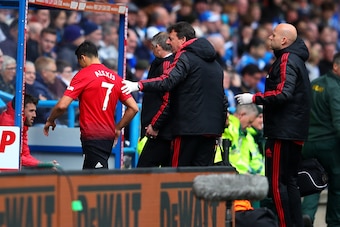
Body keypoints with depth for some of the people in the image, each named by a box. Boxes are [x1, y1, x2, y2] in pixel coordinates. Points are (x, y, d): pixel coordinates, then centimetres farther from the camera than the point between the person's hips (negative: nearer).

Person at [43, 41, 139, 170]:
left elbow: (62, 105, -13)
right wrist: (118, 128, 17)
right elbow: (134, 108, 8)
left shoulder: (83, 75, -7)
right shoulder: (115, 77, 11)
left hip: (92, 135, -7)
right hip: (109, 136, 7)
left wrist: (50, 121, 5)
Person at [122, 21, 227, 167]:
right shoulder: (214, 63, 20)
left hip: (189, 126, -7)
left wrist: (139, 85, -27)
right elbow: (222, 96, 23)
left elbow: (168, 81, -24)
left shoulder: (185, 58, -7)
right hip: (212, 128, 7)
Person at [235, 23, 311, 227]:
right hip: (295, 132, 11)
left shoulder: (287, 60, -13)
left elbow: (283, 93, -24)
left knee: (276, 181, -8)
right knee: (289, 181, 14)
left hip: (283, 132, -11)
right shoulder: (296, 60, 18)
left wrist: (254, 98, -18)